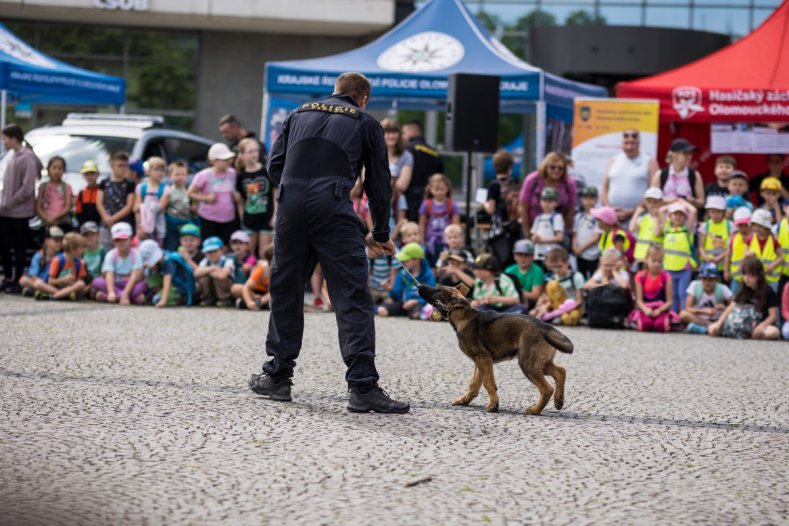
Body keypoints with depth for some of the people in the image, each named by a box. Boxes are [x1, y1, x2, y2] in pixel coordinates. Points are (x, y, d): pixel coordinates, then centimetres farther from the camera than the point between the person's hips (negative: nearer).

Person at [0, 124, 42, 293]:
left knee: (19, 247, -2)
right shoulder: (14, 157, 13)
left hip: (20, 212, -8)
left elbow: (27, 188, -18)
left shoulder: (27, 158, -13)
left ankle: (18, 281, 3)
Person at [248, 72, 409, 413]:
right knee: (353, 297, -4)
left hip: (291, 205, 3)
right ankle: (363, 387, -11)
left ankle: (278, 376, 20)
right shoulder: (365, 123, 17)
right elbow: (379, 183, 17)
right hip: (333, 208, -3)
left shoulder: (300, 114, 24)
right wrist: (381, 235, 25)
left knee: (285, 290, 15)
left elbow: (275, 165, 17)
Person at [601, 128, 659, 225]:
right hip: (613, 216, 4)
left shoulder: (650, 162, 3)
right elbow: (604, 189, 15)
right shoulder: (613, 161, 16)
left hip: (637, 216, -4)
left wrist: (633, 212, -10)